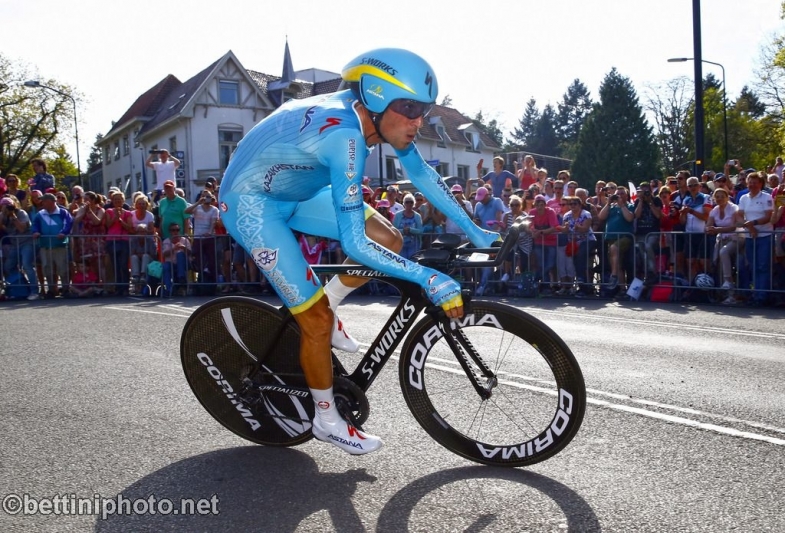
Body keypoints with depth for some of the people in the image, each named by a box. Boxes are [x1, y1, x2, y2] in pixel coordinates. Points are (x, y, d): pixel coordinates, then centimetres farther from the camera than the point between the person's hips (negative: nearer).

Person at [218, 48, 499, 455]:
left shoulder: (373, 114, -11)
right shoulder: (345, 136, -36)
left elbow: (421, 173, 3)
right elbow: (354, 244, -38)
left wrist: (474, 231, 3)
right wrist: (428, 279, -35)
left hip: (295, 190, 8)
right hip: (252, 203, -8)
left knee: (389, 241, -2)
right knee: (318, 319, -9)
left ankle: (322, 304, 17)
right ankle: (326, 420, 12)